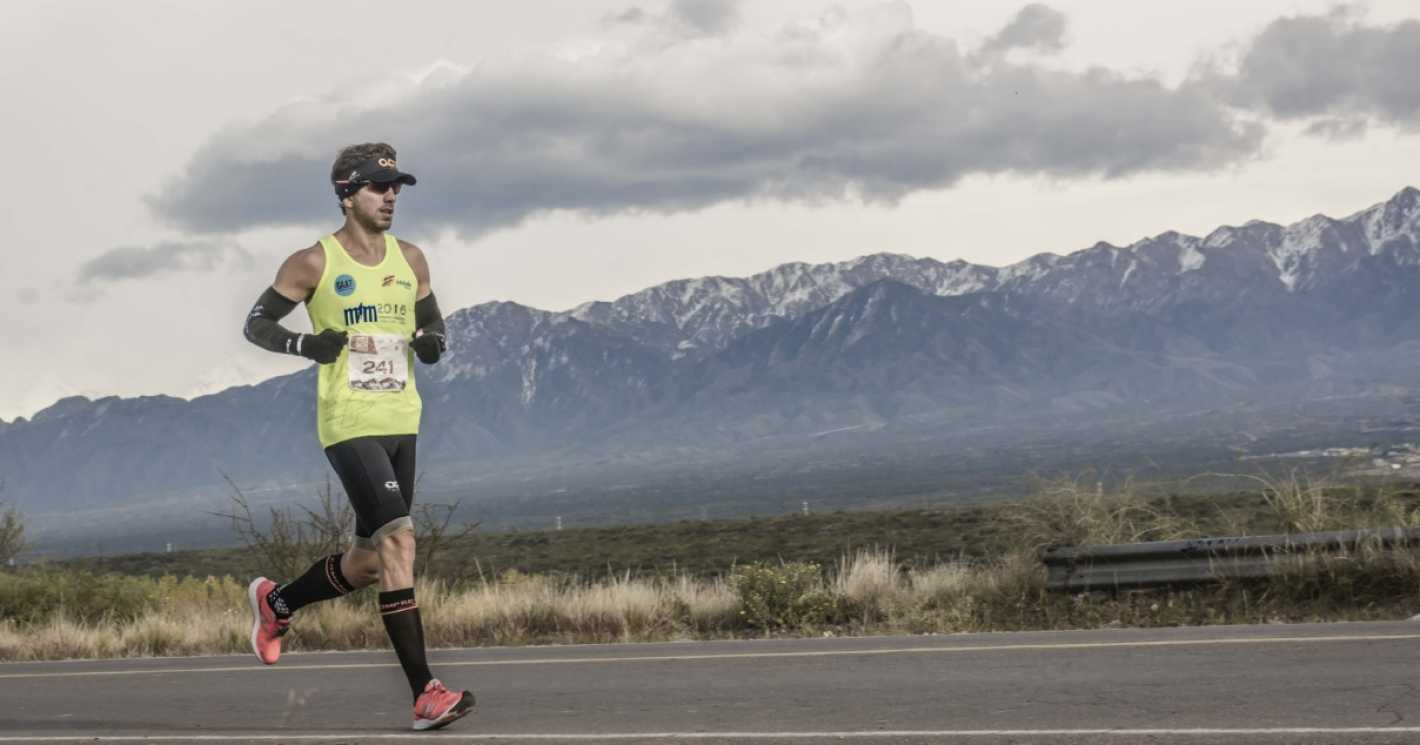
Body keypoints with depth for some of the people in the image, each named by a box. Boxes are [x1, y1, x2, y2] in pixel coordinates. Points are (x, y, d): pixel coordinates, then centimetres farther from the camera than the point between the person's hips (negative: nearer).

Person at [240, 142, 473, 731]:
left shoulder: (410, 260, 11)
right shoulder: (313, 263, -4)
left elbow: (430, 321, 23)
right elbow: (255, 324, 3)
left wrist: (433, 342, -1)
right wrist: (305, 344, -15)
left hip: (402, 423, 7)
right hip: (349, 424, -7)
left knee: (370, 561, 11)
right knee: (398, 539, -20)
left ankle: (276, 601, 40)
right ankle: (424, 695, -19)